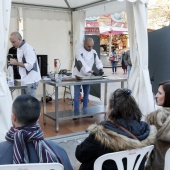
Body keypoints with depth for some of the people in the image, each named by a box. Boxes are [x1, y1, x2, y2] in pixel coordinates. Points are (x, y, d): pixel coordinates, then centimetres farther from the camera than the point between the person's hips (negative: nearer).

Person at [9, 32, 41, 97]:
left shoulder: (28, 49, -19)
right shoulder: (19, 48, 11)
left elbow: (30, 66, -24)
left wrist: (17, 63, -19)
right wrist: (15, 61, 3)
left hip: (31, 80, -9)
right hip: (25, 79, 9)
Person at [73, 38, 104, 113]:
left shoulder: (94, 52, -1)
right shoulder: (79, 52, -20)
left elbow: (98, 61, 1)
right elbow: (82, 64, -31)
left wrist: (100, 69, -21)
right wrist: (92, 72, -41)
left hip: (87, 75, 5)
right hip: (78, 75, -5)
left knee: (86, 94, 11)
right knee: (77, 94, -2)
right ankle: (76, 111, 6)